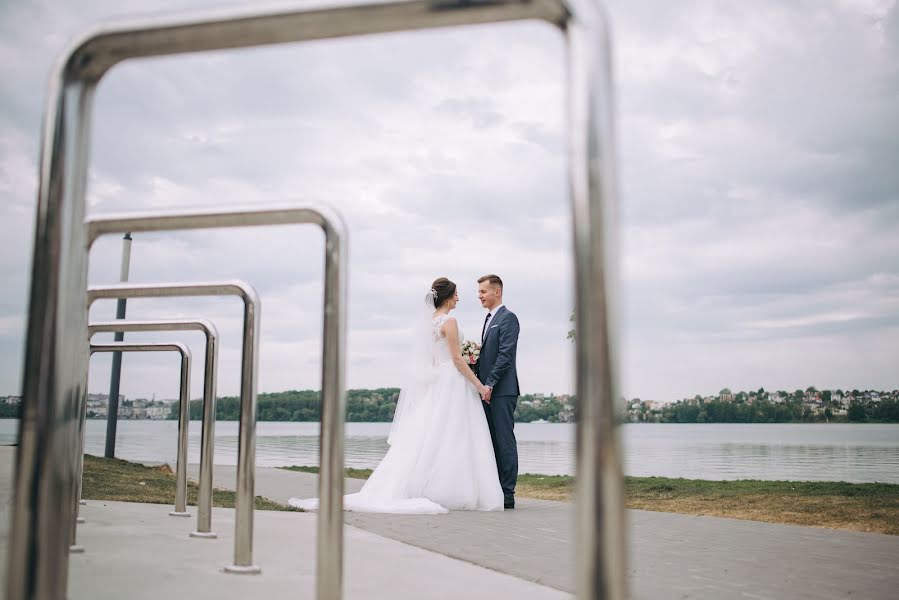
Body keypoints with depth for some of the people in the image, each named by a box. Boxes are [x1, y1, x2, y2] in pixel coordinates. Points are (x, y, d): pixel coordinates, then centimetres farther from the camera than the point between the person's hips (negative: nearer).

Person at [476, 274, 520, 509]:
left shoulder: (508, 318, -7)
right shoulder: (489, 319, 22)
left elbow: (505, 355, -15)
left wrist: (489, 384, -18)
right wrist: (481, 384, 7)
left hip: (502, 391, -9)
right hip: (488, 390, 9)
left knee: (505, 441, -6)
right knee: (492, 441, 9)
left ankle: (507, 495, -2)